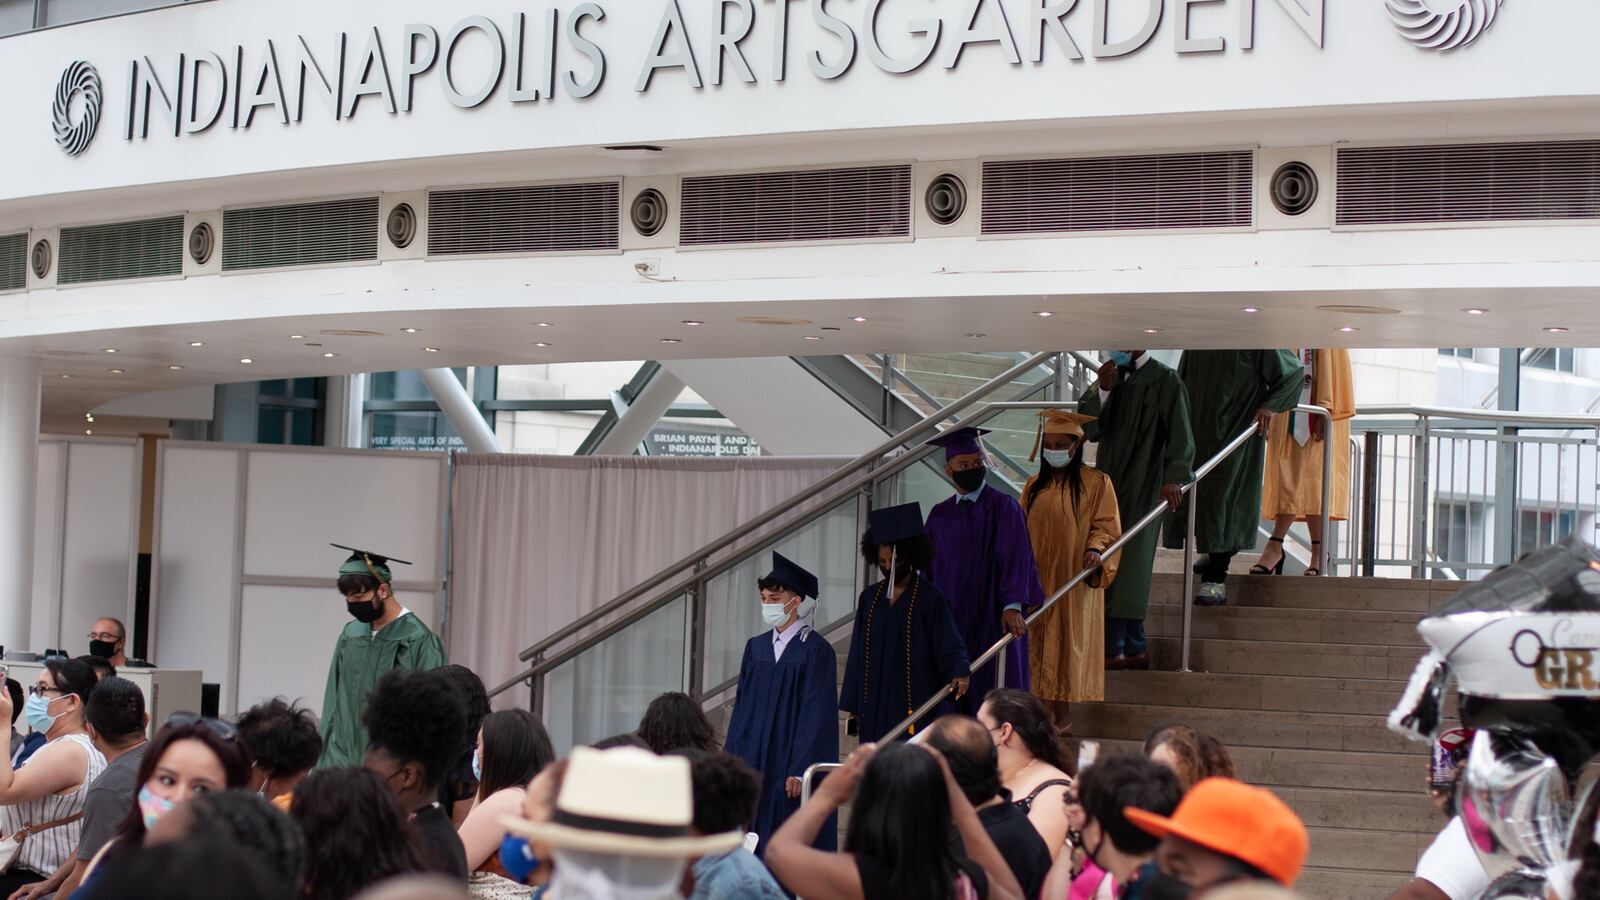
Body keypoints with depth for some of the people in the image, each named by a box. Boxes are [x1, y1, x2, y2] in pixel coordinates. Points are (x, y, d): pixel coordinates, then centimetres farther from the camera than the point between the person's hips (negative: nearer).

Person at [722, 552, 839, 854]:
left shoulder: (816, 650, -7)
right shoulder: (756, 647, 11)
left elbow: (818, 715, -11)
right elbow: (742, 707, 13)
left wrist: (800, 770, -16)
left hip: (791, 762, -6)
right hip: (754, 763, 6)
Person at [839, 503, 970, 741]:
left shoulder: (930, 599, -5)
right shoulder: (869, 598, 11)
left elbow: (950, 648, -10)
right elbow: (858, 656, 14)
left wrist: (959, 673, -31)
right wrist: (852, 708, 12)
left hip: (914, 707, -5)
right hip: (874, 710, 5)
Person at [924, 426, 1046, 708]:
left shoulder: (1003, 506, -3)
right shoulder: (940, 515, 11)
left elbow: (1015, 556, -12)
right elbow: (930, 567, 14)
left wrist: (1013, 605, -23)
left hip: (992, 619, -4)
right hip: (950, 619, 5)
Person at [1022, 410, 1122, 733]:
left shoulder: (1096, 482, -3)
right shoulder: (1035, 485, 12)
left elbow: (1107, 525, -6)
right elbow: (1022, 528, 16)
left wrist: (1095, 549, -24)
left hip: (1074, 579, -5)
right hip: (1037, 579, 5)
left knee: (1069, 644, -1)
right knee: (1039, 645, 4)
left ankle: (1064, 716, 6)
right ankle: (1043, 714, 10)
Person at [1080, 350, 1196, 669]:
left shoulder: (1164, 381, -8)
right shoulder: (1111, 377, 11)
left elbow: (1181, 435, -15)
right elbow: (1088, 429, 1)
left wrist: (1174, 477, -28)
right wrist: (1102, 390, -14)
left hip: (1142, 488, -6)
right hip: (1108, 484, 7)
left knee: (1127, 567, -6)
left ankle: (1114, 649, -3)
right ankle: (1134, 649, 12)